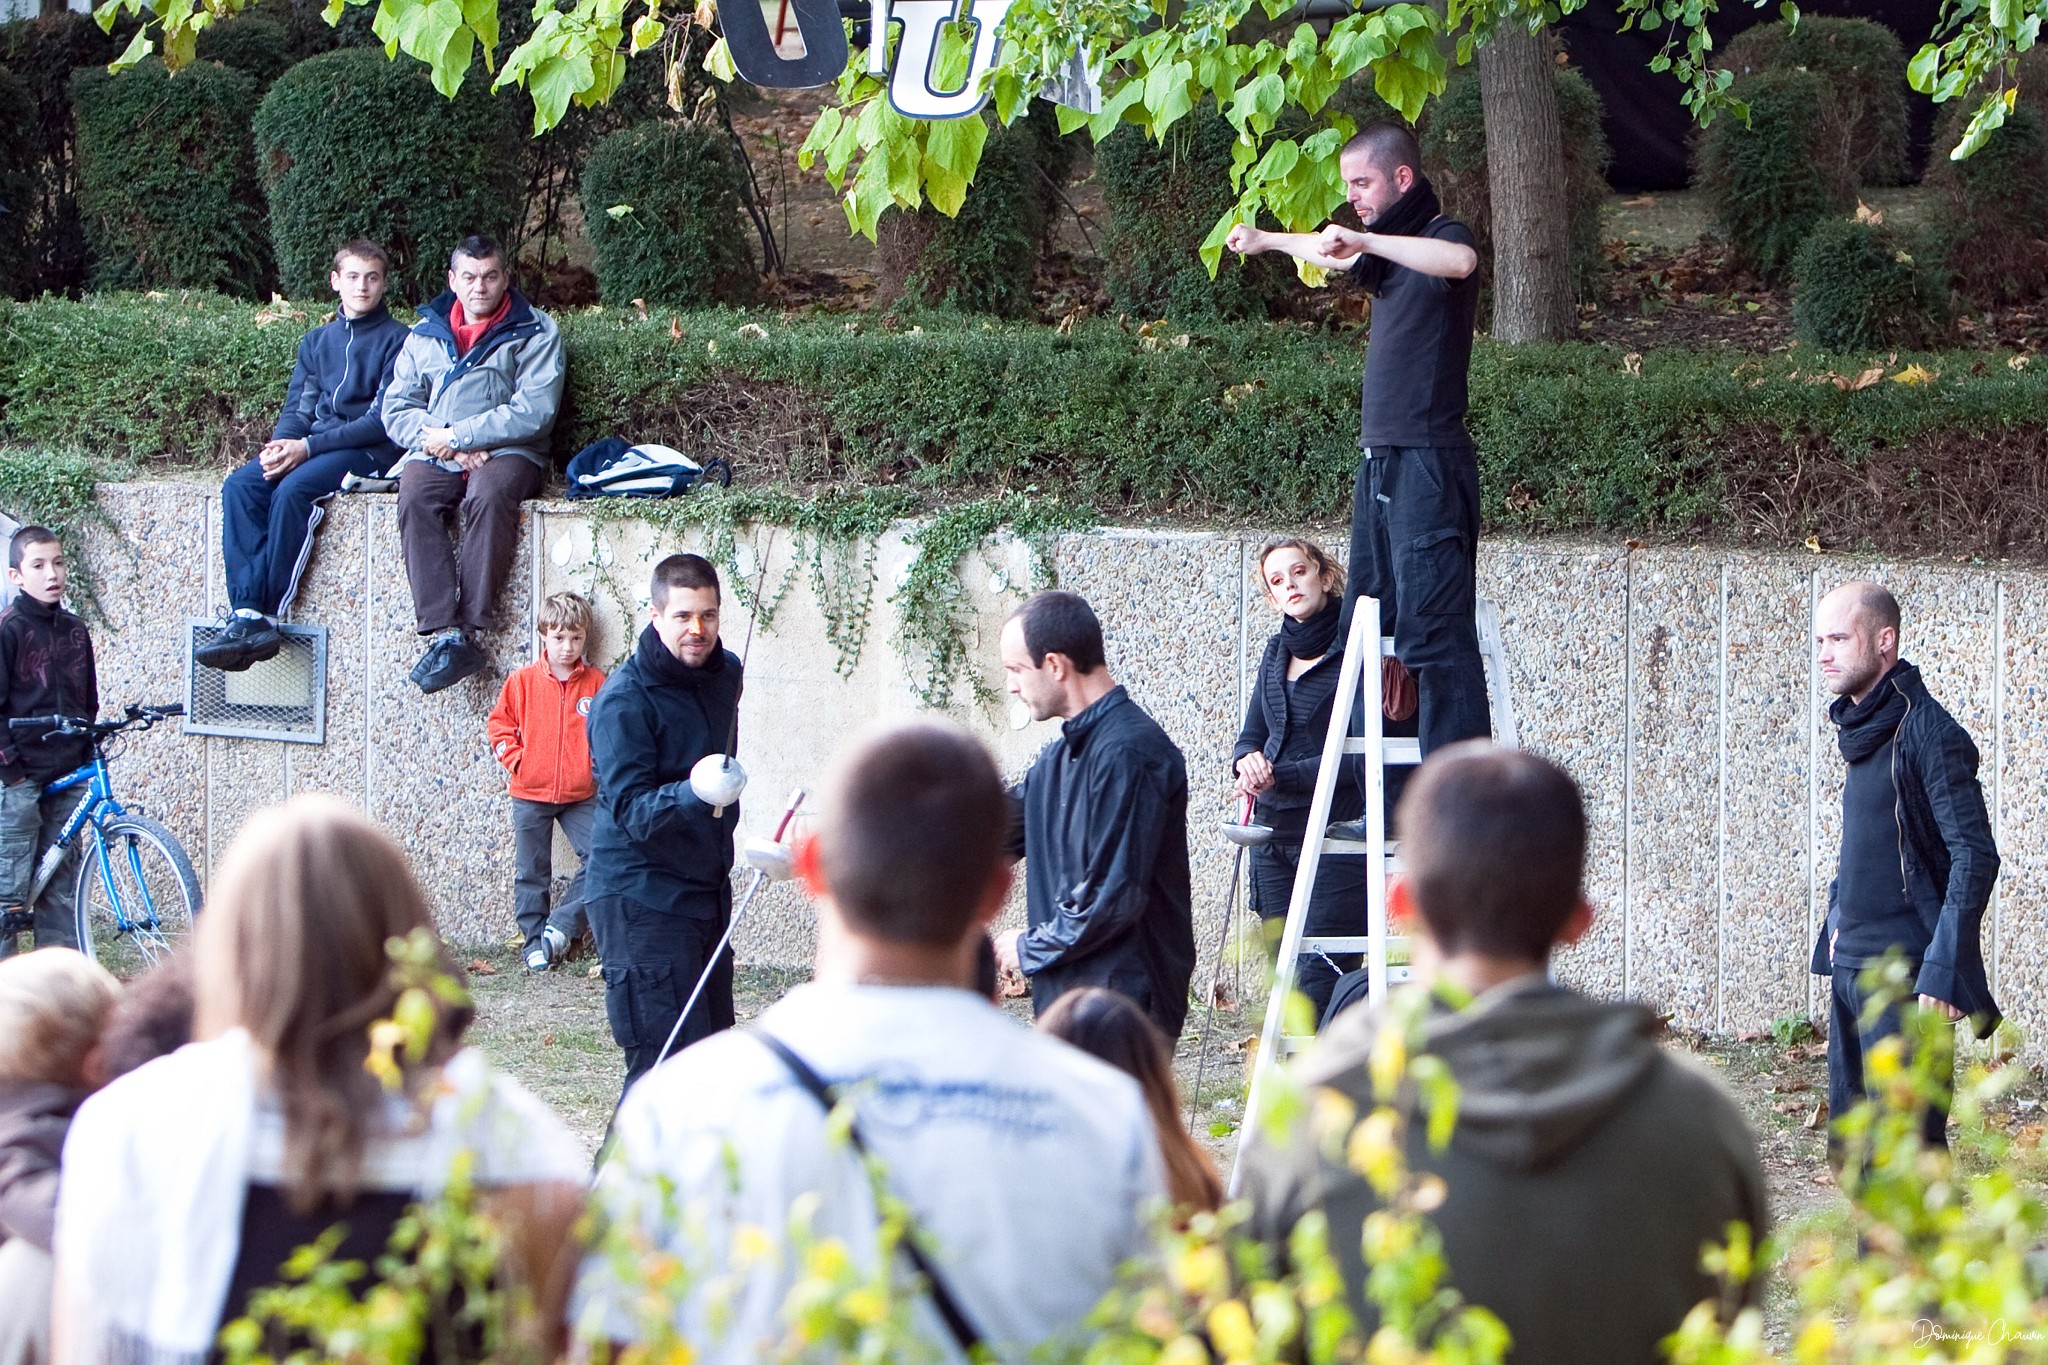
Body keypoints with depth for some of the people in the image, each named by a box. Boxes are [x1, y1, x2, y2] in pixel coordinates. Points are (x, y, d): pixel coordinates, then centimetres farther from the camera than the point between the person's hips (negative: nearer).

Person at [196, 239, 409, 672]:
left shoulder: (396, 340, 0)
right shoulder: (317, 341, 20)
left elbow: (384, 420, -9)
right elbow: (298, 408, 17)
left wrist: (308, 447, -16)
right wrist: (281, 444, -8)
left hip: (370, 451, -6)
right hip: (311, 448, 6)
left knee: (293, 490, -33)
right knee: (240, 486, -22)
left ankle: (264, 617, -33)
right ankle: (246, 615, -32)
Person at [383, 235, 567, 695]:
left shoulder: (536, 332, 7)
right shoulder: (425, 335, 19)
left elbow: (532, 413, -6)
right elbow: (396, 408, 11)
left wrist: (456, 436, -10)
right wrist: (437, 441, -9)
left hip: (508, 453, -3)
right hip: (436, 456, 3)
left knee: (489, 495, -37)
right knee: (414, 499, -32)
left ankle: (469, 630, -40)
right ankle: (445, 634, -41)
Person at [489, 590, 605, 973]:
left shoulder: (596, 683, -1)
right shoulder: (523, 681, -2)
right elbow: (500, 725, 6)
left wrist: (600, 765, -4)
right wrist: (516, 762, -4)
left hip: (581, 794, 0)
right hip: (530, 794, 0)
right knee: (531, 871, 6)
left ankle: (560, 927, -2)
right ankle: (533, 939, 17)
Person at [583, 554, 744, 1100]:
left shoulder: (725, 674, 7)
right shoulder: (624, 699, -16)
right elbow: (631, 811, -24)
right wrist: (692, 795, -40)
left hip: (707, 890, 8)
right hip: (641, 896, -8)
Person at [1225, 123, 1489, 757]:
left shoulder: (1442, 237, -8)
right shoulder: (1390, 255, 18)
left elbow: (1460, 261, -34)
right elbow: (1333, 257, 41)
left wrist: (1365, 239, -32)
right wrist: (1267, 241, 52)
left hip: (1427, 462, -10)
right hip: (1382, 462, 10)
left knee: (1432, 627, -16)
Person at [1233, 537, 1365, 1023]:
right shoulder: (1278, 651, 13)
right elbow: (1251, 735, 17)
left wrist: (1279, 775, -19)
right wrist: (1247, 761, -7)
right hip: (1274, 834, 7)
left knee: (1320, 978, -12)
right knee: (1285, 976, 7)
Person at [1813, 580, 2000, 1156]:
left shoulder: (1926, 732, -14)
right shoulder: (1862, 730, 13)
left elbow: (1974, 856, -18)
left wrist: (1942, 973, -22)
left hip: (1903, 975, -9)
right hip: (1851, 969, 9)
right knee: (1852, 1145, 12)